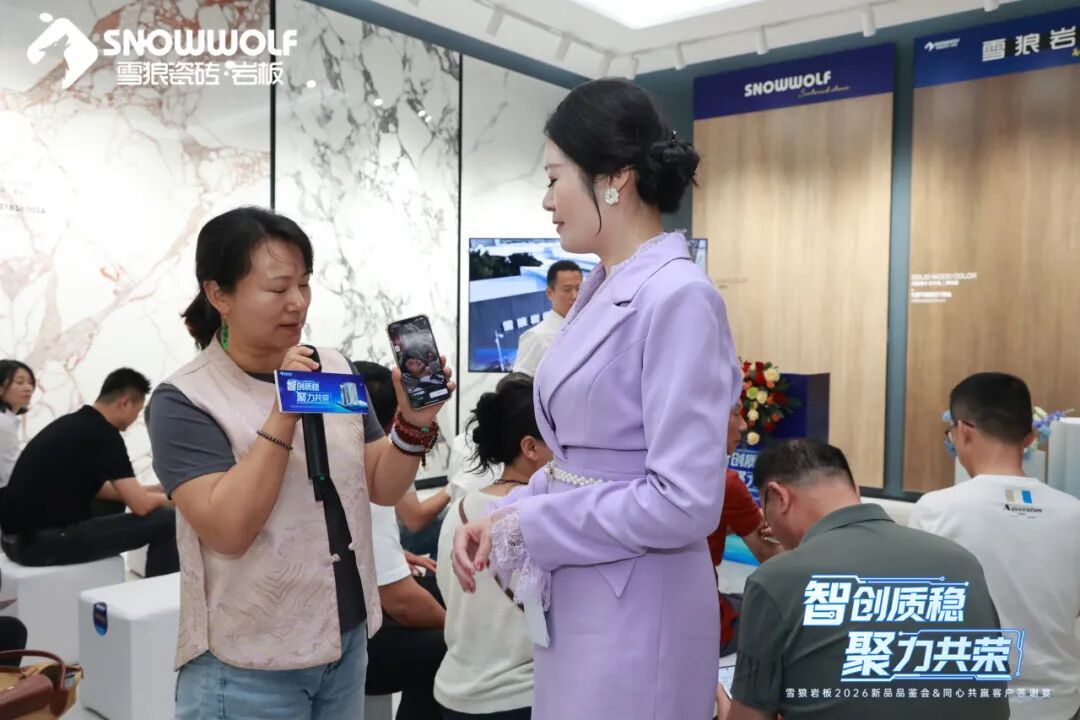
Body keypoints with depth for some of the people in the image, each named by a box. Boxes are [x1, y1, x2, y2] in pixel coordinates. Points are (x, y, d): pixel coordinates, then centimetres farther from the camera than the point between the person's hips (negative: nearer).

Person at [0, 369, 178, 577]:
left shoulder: (74, 423, 13)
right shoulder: (102, 434, -14)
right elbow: (141, 505, -14)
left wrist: (153, 490, 24)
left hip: (21, 536, 10)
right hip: (44, 540, -10)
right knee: (166, 521, -12)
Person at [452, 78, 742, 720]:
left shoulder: (678, 296, -20)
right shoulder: (600, 290, 6)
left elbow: (684, 502, -24)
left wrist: (527, 527, -15)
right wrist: (502, 519, 0)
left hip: (636, 610, -8)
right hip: (575, 595, 8)